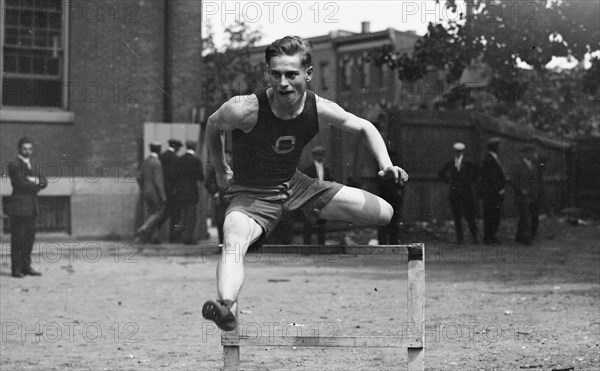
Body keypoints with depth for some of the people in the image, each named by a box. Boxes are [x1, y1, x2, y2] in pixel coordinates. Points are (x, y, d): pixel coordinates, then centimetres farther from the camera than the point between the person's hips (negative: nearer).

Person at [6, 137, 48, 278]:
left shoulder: (31, 165, 19)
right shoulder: (14, 165, -6)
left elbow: (44, 182, 10)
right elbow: (21, 183, -17)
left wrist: (35, 181, -11)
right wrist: (36, 186, -4)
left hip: (32, 207, 7)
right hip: (19, 206, -7)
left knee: (29, 238, 7)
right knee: (18, 239, -5)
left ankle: (26, 266, 13)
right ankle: (16, 269, -3)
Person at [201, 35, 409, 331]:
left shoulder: (319, 109, -15)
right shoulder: (245, 109, -26)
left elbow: (365, 127, 4)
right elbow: (212, 126, -2)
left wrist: (386, 165, -11)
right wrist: (220, 170, 11)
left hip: (295, 186, 5)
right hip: (251, 195, -4)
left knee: (385, 213, 1)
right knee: (233, 244, -39)